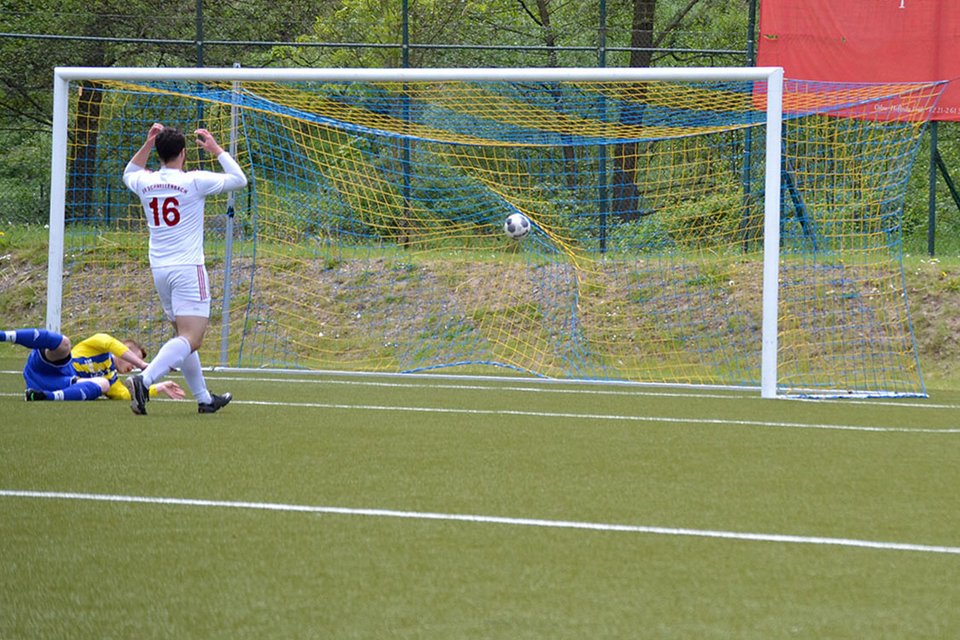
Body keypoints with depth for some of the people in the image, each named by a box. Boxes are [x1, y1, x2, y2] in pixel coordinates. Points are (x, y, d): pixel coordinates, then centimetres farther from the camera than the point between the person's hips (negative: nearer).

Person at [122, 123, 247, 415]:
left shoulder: (145, 183, 4)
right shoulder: (194, 182, -10)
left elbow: (129, 174, 31)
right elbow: (239, 180, 3)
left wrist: (148, 144, 26)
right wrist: (216, 149, 12)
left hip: (159, 270, 7)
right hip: (188, 270, -7)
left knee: (184, 335, 17)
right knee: (190, 339, -13)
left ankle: (204, 399, 23)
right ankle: (143, 381, -33)